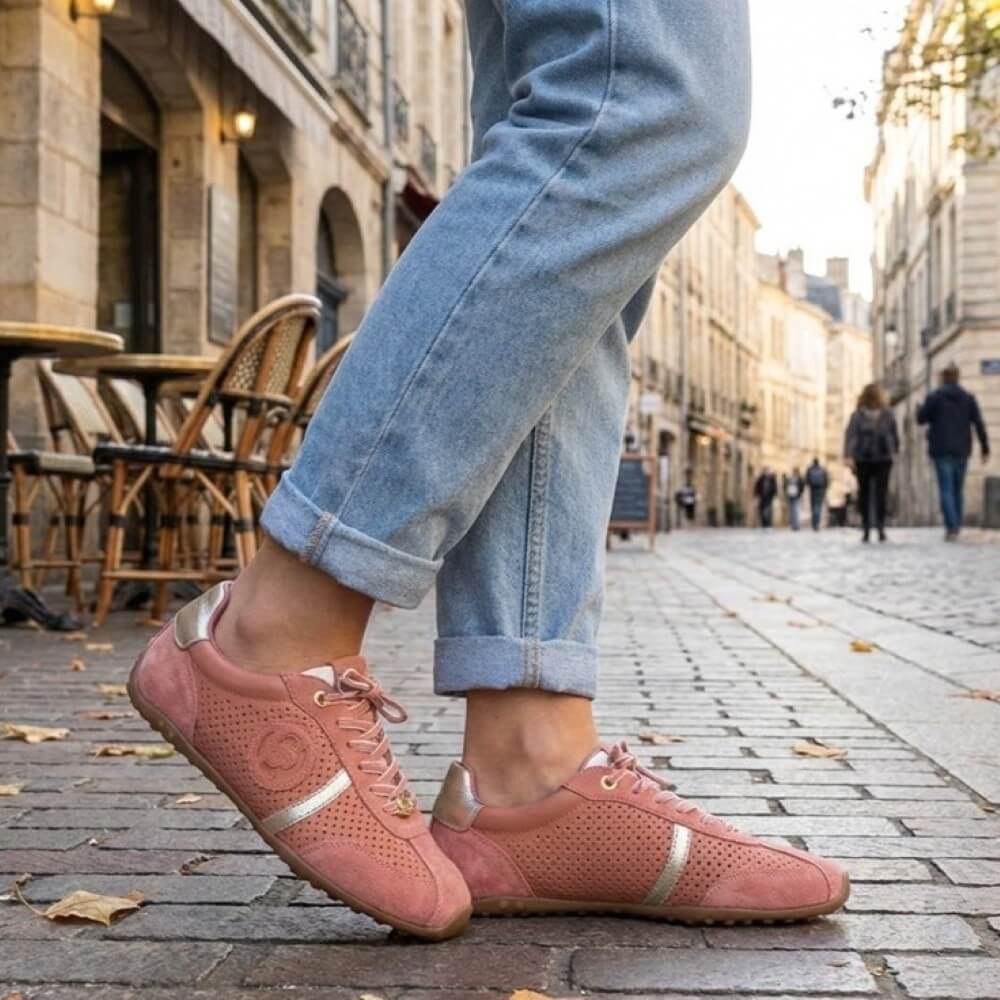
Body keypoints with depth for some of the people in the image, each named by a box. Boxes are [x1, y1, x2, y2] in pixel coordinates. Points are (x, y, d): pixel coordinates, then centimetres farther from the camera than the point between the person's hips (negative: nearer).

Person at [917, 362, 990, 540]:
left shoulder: (935, 397, -5)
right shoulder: (968, 398, 4)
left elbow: (920, 418, -2)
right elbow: (979, 424, 0)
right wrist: (985, 449, 2)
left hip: (942, 451, -3)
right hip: (962, 451, 3)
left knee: (946, 490, -5)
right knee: (958, 489, 15)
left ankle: (951, 527, -15)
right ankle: (956, 525, 17)